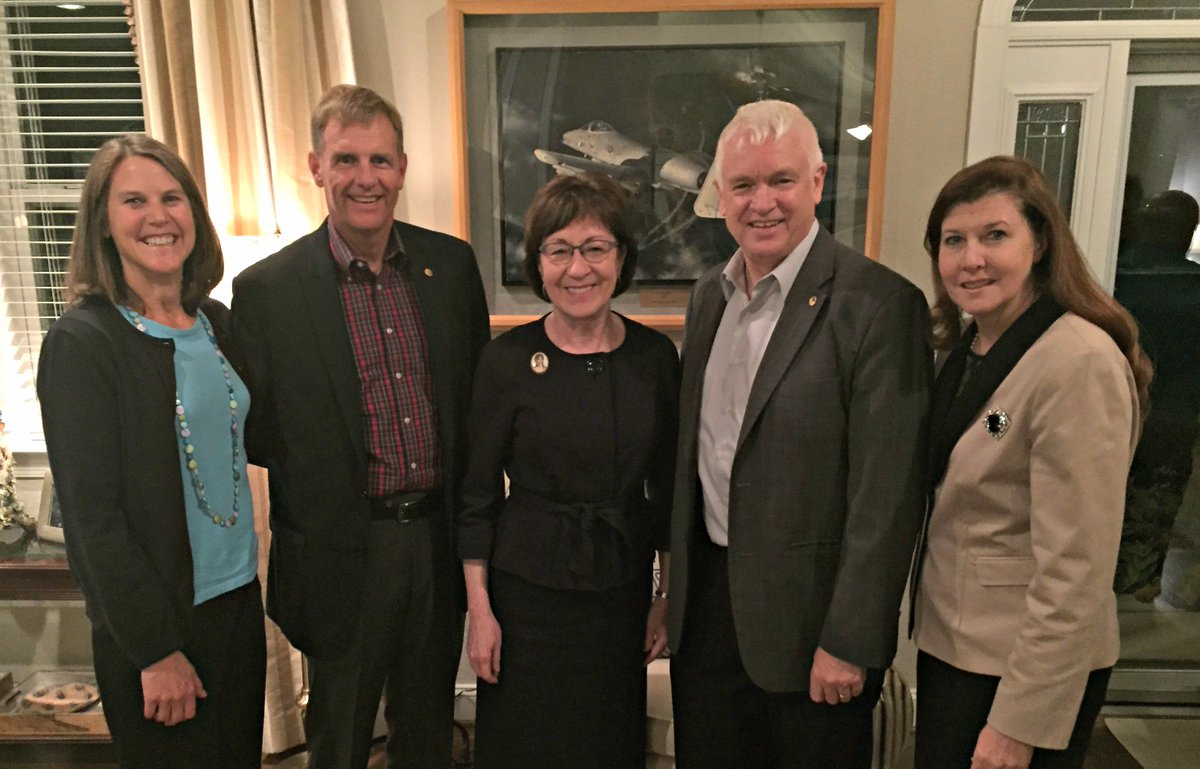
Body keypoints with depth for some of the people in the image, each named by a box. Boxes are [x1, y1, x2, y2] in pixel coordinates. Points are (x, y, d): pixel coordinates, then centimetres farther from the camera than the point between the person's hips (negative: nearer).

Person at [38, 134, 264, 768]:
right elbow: (91, 516, -15)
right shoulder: (80, 342, -14)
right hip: (155, 625, -6)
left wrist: (250, 578, 7)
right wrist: (157, 650, -14)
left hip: (238, 597, 6)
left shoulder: (215, 322, 3)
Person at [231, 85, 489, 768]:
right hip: (343, 552, -2)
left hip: (440, 538, 3)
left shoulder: (452, 263, -1)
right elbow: (255, 432, -3)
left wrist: (468, 517, 3)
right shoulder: (267, 289, -10)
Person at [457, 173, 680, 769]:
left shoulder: (656, 356, -4)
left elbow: (666, 488, 4)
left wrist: (667, 595, 5)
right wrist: (479, 609, -6)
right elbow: (478, 496, -5)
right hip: (528, 591, -2)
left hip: (623, 588, 2)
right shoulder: (506, 361, -11)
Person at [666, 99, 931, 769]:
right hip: (707, 600, 6)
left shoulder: (881, 304, -17)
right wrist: (677, 584, 13)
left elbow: (887, 497, -17)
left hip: (808, 612, -6)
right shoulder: (709, 294, 5)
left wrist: (849, 642, -15)